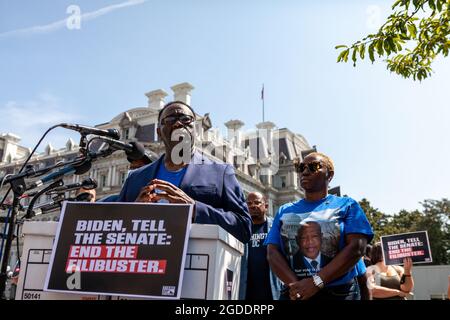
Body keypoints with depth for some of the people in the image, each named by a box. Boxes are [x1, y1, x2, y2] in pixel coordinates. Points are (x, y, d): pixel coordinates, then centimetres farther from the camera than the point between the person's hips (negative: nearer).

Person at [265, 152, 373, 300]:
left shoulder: (346, 205, 2)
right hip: (293, 294, 2)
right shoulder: (284, 211, 10)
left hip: (339, 293, -2)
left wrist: (316, 282, -19)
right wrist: (296, 284, -17)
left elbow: (356, 247, -11)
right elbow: (272, 252, 0)